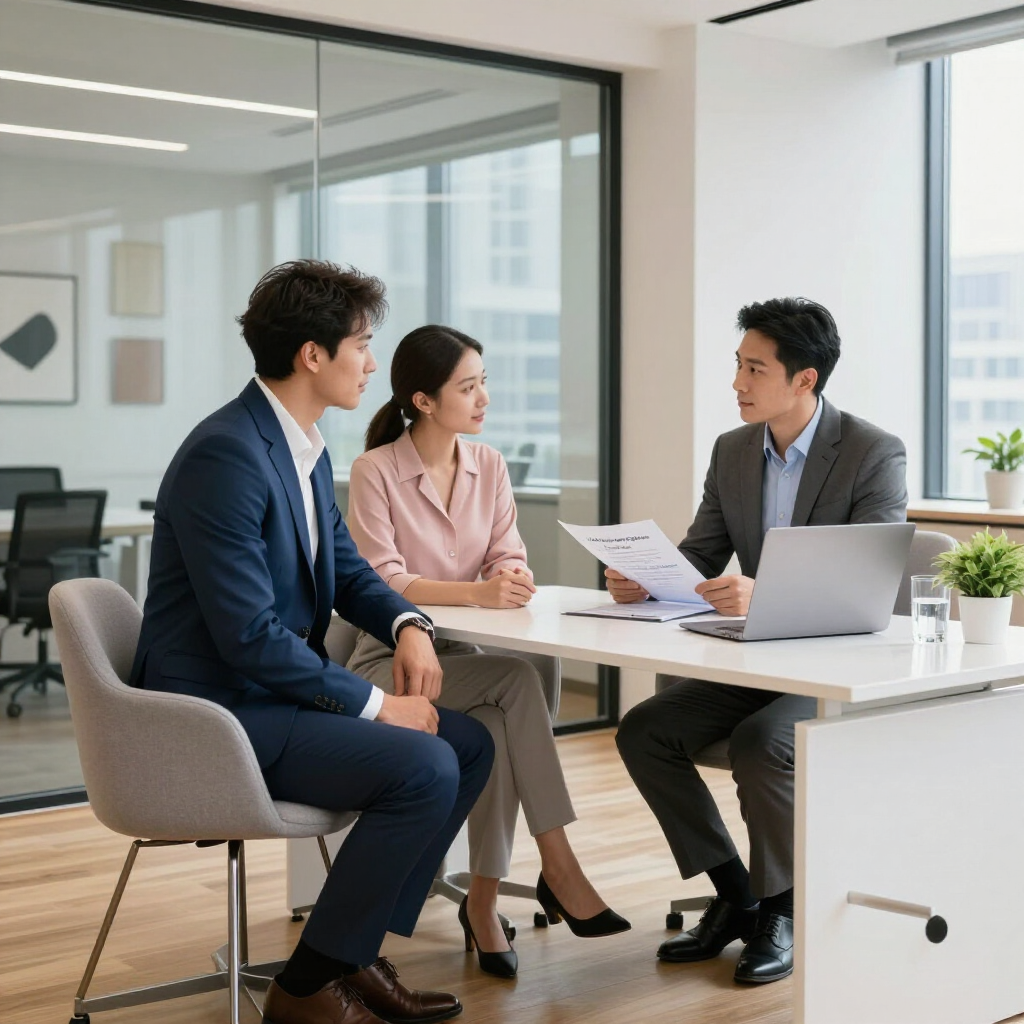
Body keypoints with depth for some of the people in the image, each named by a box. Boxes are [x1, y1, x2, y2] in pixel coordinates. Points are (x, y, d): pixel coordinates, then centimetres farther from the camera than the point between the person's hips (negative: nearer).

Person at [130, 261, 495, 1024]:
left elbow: (346, 568, 18)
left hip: (281, 689, 10)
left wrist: (408, 625, -3)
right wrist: (375, 704, -19)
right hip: (221, 712, -10)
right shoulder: (227, 455, -22)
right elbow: (248, 635, -26)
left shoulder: (307, 448, 8)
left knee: (470, 744, 6)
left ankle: (359, 952, 11)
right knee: (424, 770, -23)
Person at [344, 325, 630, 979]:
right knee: (518, 679, -30)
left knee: (496, 729, -30)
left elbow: (509, 558, 1)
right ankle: (559, 868, -25)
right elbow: (382, 581, -19)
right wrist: (479, 591, -31)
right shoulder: (376, 471, -11)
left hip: (460, 658, 4)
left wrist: (514, 577, -25)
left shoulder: (489, 466, 5)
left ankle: (484, 902, -18)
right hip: (390, 660, -4)